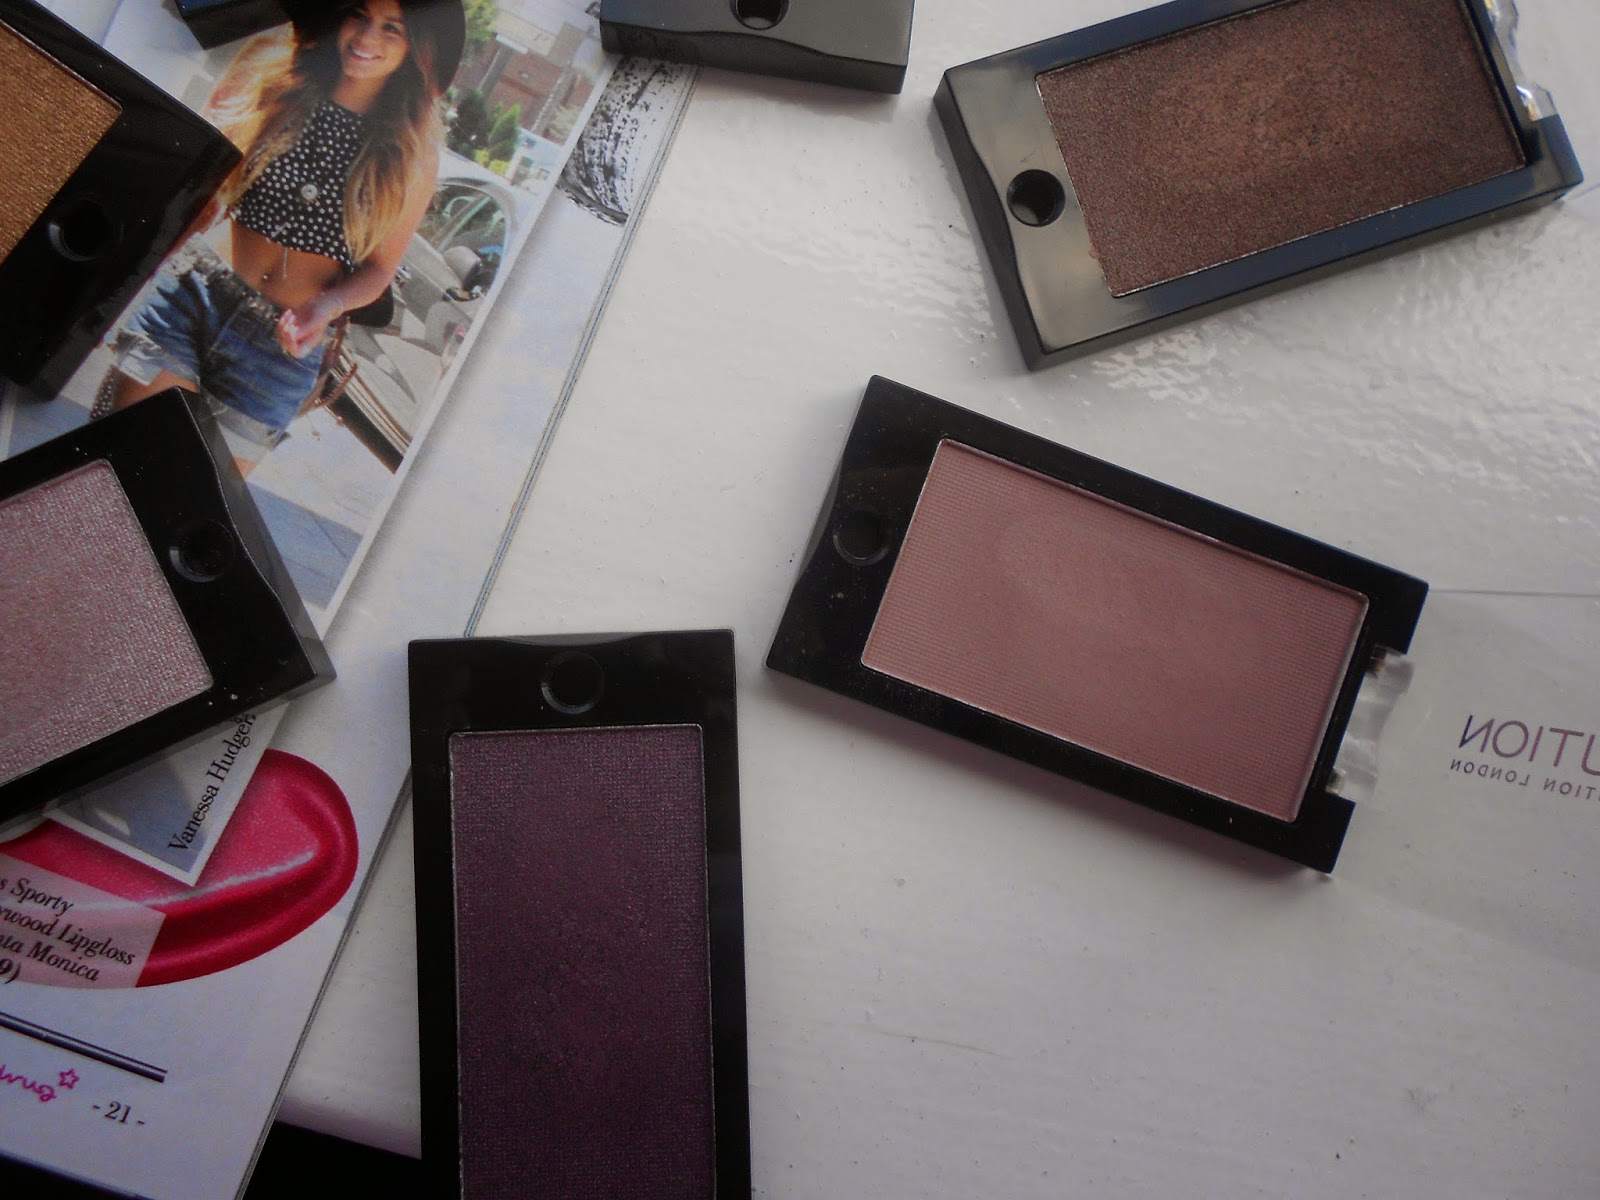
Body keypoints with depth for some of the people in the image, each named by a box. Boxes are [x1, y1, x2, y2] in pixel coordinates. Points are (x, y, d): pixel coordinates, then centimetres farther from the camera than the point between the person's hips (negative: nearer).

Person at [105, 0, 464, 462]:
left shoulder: (413, 151, 1)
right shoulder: (276, 70, 5)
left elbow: (380, 268, 4)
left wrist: (326, 307, -16)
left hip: (285, 339, -1)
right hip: (194, 288, 1)